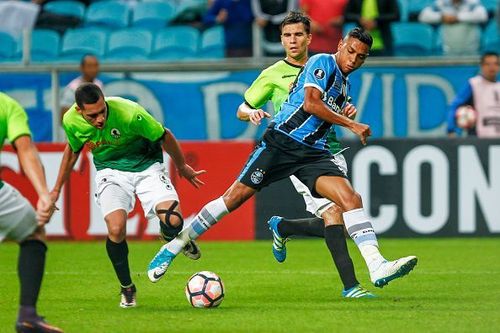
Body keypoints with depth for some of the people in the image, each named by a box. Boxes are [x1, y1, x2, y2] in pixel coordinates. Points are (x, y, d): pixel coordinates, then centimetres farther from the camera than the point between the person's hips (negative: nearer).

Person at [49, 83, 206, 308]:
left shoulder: (130, 114, -30)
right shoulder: (71, 121, -17)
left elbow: (164, 137, -11)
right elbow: (72, 150, 8)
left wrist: (182, 167, 5)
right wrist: (56, 190, 15)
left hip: (146, 165, -2)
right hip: (110, 170, 2)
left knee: (173, 221, -23)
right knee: (116, 229, -24)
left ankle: (172, 237, 20)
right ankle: (127, 289, 1)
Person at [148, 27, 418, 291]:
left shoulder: (344, 85, 20)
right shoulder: (322, 62, -4)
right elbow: (310, 103, -17)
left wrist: (343, 115, 11)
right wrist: (351, 125, -13)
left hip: (314, 153, 6)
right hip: (282, 140, -6)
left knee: (351, 199, -15)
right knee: (236, 195, -8)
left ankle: (377, 267, -26)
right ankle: (173, 247, 4)